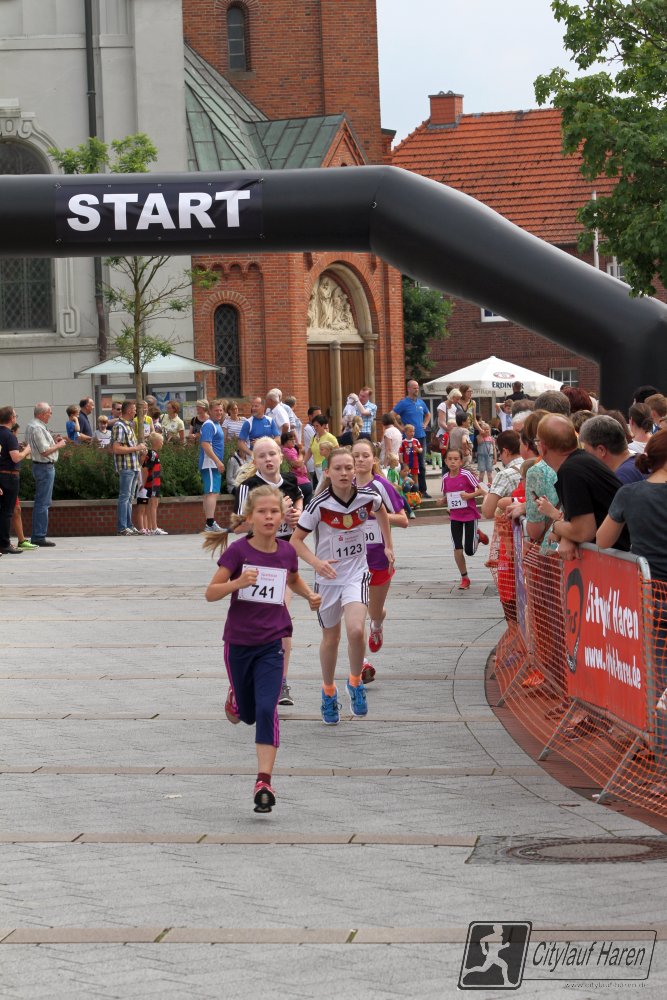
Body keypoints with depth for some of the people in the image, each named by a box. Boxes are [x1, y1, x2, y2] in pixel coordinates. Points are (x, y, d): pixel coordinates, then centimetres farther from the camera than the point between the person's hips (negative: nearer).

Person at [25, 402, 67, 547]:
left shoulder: (32, 426, 14)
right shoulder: (37, 428, -18)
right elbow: (45, 451, -22)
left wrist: (53, 440, 11)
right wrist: (59, 445, -8)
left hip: (42, 466, 11)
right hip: (45, 467, -11)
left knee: (41, 502, 14)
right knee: (43, 503, -7)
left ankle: (37, 536, 18)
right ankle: (39, 537, -6)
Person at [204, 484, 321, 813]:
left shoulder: (286, 552, 0)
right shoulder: (238, 551, -10)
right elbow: (211, 592, -10)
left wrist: (310, 595, 4)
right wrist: (238, 582, -28)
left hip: (272, 643, 1)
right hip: (239, 641, 0)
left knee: (267, 710, -15)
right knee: (248, 714, 14)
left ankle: (264, 781, -16)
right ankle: (235, 698, 52)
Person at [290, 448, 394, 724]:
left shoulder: (367, 497, -10)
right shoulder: (320, 504, -17)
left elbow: (381, 512, 16)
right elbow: (296, 540, -12)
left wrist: (388, 545, 19)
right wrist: (317, 563, -28)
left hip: (356, 574, 0)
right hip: (328, 577, 0)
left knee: (356, 630, -22)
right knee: (331, 638, 12)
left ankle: (355, 682, 3)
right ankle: (329, 692, 35)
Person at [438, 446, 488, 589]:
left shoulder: (466, 475, -14)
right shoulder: (445, 478, 0)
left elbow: (481, 490, -8)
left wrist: (470, 495, -25)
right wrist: (442, 502, -9)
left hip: (470, 515, -3)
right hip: (455, 517, 4)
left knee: (469, 551, -2)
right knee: (457, 549, 0)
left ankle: (478, 536, 31)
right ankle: (464, 578, 14)